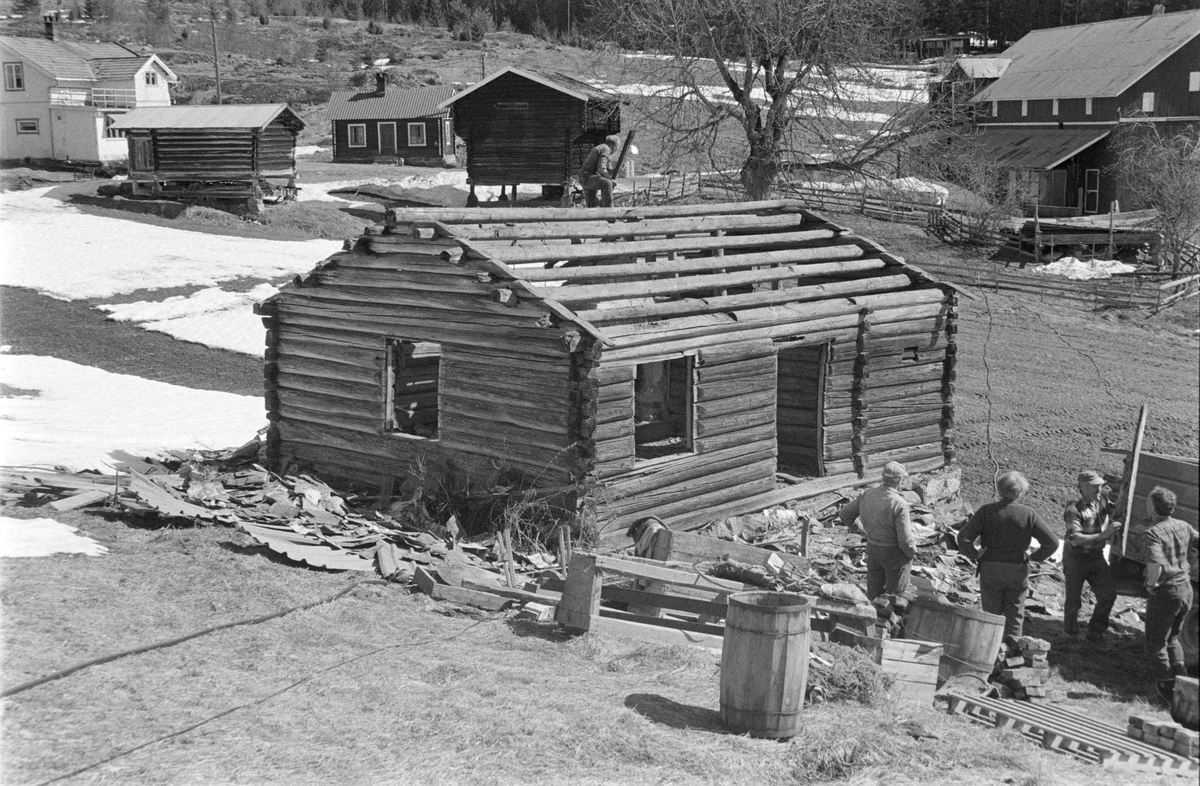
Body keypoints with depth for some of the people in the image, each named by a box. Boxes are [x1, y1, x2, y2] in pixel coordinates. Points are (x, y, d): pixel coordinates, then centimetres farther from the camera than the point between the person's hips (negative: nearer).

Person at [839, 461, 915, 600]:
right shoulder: (899, 504, -26)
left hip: (873, 551, 6)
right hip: (894, 553, -6)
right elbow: (905, 540, -25)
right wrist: (912, 552, -4)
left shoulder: (867, 495, -7)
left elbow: (845, 514, 5)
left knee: (874, 594, 19)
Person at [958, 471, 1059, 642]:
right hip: (1018, 570, 0)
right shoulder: (1028, 514, -6)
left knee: (991, 614, 12)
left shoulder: (987, 511, -7)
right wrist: (1034, 556, 5)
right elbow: (1052, 542, -7)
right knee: (1015, 615, 13)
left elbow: (963, 537, -13)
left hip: (990, 569, 0)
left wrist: (975, 554, 1)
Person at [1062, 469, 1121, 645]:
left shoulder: (1103, 500, -3)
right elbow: (1075, 539, -32)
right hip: (1076, 558, -5)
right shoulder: (1074, 510, -23)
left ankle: (1095, 632, 15)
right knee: (1074, 600, 7)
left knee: (1108, 594, -3)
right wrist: (1102, 535, -36)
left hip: (1097, 556, 5)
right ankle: (1070, 634, 31)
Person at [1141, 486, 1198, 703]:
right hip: (1186, 589, 7)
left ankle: (1168, 687, 12)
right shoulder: (1185, 527, 2)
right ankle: (1182, 680, 20)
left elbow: (1155, 564, -33)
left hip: (1165, 592, -7)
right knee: (1172, 638, 26)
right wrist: (1186, 569, 13)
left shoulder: (1154, 533, -20)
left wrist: (1151, 584, -16)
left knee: (1156, 643, 10)